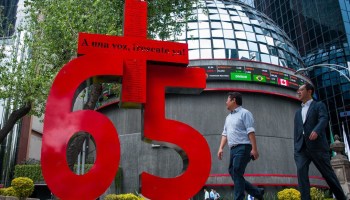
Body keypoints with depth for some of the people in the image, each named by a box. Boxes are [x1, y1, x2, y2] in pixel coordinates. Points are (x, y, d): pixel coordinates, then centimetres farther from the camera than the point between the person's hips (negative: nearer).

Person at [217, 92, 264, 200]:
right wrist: (221, 148, 8)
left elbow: (250, 131, -11)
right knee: (232, 172, 8)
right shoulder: (228, 117, 21)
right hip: (233, 149, 9)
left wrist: (254, 149, -18)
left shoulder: (244, 113, -3)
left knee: (237, 174, -12)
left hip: (243, 147, -8)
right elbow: (225, 134, 19)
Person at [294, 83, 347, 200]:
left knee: (328, 173, 2)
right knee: (301, 171, -14)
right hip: (301, 147, 4)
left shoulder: (319, 105, 9)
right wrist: (296, 149, 11)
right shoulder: (298, 112, 24)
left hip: (317, 146, -4)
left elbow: (324, 119, -11)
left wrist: (316, 130, -32)